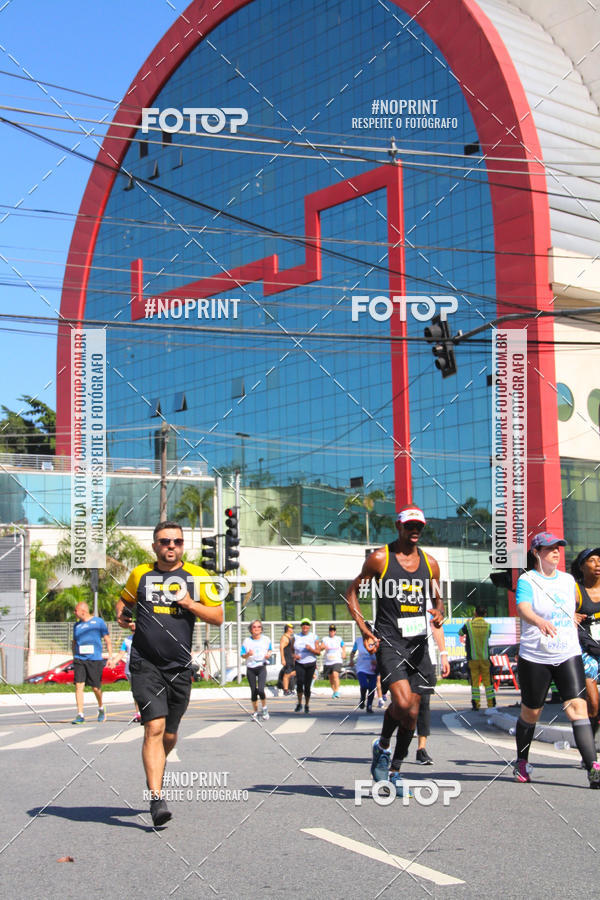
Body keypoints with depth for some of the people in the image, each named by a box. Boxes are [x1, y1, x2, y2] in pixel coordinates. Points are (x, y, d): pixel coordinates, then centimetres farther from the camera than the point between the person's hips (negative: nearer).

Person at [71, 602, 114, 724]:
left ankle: (101, 708, 29)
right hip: (79, 660, 3)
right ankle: (80, 715, -8)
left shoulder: (99, 622, 2)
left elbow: (107, 640, 4)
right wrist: (74, 657, 18)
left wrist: (110, 657, -2)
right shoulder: (77, 625, 14)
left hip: (95, 659, -3)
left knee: (95, 687, 0)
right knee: (78, 685, -10)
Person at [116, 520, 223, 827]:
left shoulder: (197, 576, 5)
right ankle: (156, 798, -15)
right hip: (145, 664, -2)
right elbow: (124, 599, 24)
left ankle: (155, 772, 42)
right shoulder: (140, 574, 7)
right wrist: (121, 615, 2)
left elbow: (218, 616, 5)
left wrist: (191, 604, -11)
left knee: (169, 735, 11)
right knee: (154, 727, -16)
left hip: (180, 667, 2)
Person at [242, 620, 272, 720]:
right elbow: (243, 656, 4)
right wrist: (248, 654, -18)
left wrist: (269, 654, -4)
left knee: (261, 690, -16)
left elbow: (270, 650, 19)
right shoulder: (247, 641, 3)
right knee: (253, 691, 4)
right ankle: (255, 712, 19)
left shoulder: (266, 639, 5)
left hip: (261, 667, -1)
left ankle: (264, 708, 6)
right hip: (250, 668, 1)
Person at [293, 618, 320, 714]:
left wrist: (311, 649, -20)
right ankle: (299, 704, -5)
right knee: (300, 681, -20)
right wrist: (294, 655, -7)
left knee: (307, 685, -1)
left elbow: (318, 652, 0)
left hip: (310, 664, 0)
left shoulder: (314, 637, 2)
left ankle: (306, 705, 17)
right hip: (299, 664, 0)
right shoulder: (296, 637, 7)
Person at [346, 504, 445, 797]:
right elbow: (352, 591, 3)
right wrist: (364, 630, -7)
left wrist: (439, 614, -4)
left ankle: (395, 770, 22)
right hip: (389, 641, -5)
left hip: (418, 643, 5)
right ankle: (382, 747, 8)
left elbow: (437, 600, 21)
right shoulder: (380, 559, -4)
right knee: (402, 703, -21)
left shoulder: (430, 563, 9)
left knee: (412, 712, 7)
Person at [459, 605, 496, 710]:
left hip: (472, 658, -1)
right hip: (485, 657, 1)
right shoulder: (488, 626, -3)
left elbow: (460, 632, 10)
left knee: (474, 681, 3)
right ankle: (491, 703, 8)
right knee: (487, 680, 8)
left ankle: (476, 704, 1)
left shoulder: (468, 625, -8)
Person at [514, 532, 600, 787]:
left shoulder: (568, 580, 11)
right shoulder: (527, 581, -5)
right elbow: (523, 609, -24)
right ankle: (522, 763, 31)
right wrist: (540, 622, -44)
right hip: (534, 658, -3)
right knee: (530, 712, 9)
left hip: (568, 655, 3)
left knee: (578, 707, -12)